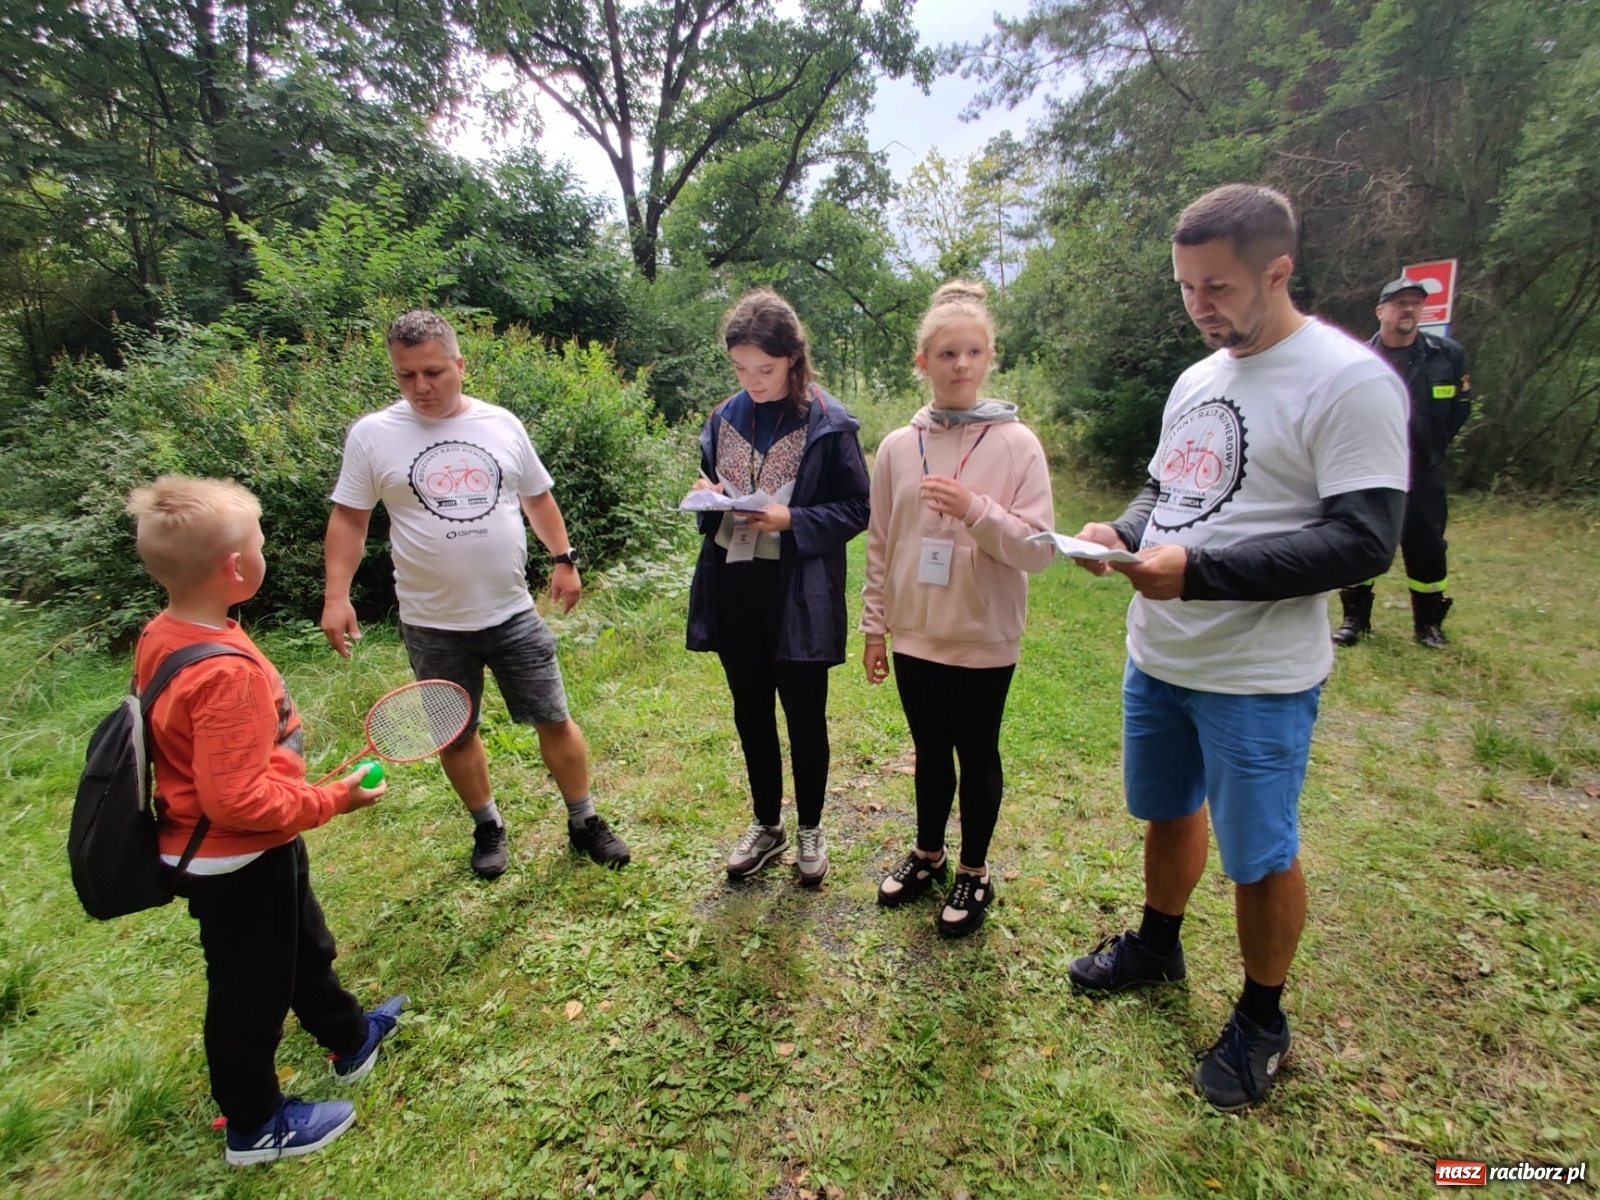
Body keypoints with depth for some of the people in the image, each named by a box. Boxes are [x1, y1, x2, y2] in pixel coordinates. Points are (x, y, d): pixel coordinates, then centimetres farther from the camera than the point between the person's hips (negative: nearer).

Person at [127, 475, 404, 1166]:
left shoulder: (162, 635, -5)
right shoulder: (227, 672, -34)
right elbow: (236, 800, -32)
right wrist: (332, 800, -21)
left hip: (219, 853, 9)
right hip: (239, 864, -9)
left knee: (304, 948, 27)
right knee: (252, 990, 13)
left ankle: (351, 1040, 51)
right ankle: (255, 1127, 38)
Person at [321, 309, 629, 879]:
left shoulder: (500, 423, 1)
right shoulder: (372, 435, -4)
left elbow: (537, 497, 12)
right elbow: (348, 519, -1)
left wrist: (564, 558, 7)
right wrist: (336, 595, -10)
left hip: (514, 613, 1)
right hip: (432, 625, 0)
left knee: (555, 721, 6)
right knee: (455, 735, 14)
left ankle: (584, 822, 25)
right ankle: (488, 826, 36)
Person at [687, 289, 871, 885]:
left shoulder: (829, 423, -9)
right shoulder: (725, 417, 5)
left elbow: (856, 508, -7)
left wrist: (792, 520, -21)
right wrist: (709, 496, -8)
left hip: (799, 596, -4)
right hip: (734, 591, 5)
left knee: (804, 717, 10)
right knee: (751, 714, 16)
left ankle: (810, 829, 32)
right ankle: (766, 825, 36)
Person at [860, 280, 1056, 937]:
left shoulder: (1017, 443, -9)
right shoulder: (898, 446, 0)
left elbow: (1039, 548, -12)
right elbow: (880, 545, 6)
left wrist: (975, 509, -26)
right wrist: (874, 624, 7)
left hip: (984, 637, -3)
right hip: (915, 633, 3)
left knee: (976, 754, 12)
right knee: (929, 749, 18)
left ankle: (974, 872, 33)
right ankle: (928, 855, 40)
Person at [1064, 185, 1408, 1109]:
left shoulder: (1349, 380, -15)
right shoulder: (1197, 378, 10)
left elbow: (1364, 541, -20)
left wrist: (1198, 570, -27)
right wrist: (1122, 530, -4)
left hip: (1258, 678, -7)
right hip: (1157, 654, 7)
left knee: (1259, 853, 9)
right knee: (1168, 811, 22)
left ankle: (1262, 1021, 34)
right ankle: (1157, 946, 46)